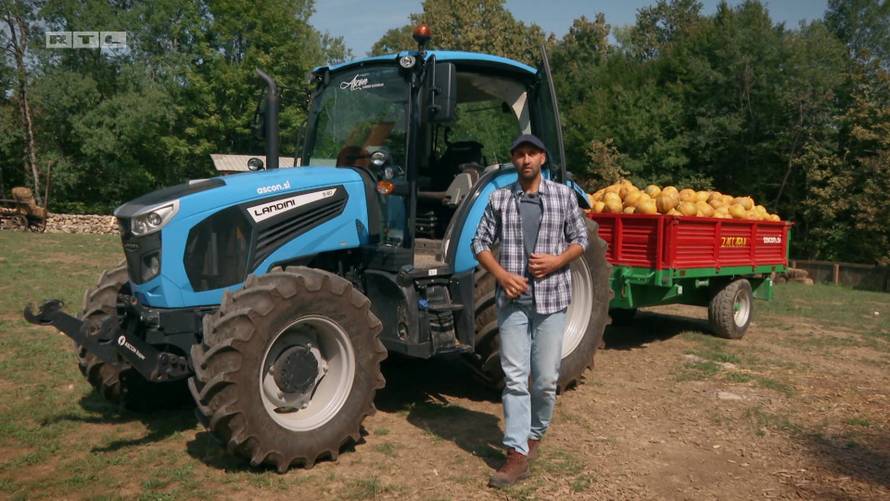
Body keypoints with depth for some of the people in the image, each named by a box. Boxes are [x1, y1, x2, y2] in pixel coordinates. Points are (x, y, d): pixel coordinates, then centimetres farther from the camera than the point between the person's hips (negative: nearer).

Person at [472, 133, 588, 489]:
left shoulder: (563, 195, 3)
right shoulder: (499, 199, 3)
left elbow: (580, 240, 8)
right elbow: (480, 243, 5)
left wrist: (557, 261, -11)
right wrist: (501, 274, -11)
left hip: (551, 298, 0)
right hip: (512, 300, 0)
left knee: (546, 378, 7)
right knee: (514, 377, -1)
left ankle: (535, 435, 31)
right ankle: (517, 453, 4)